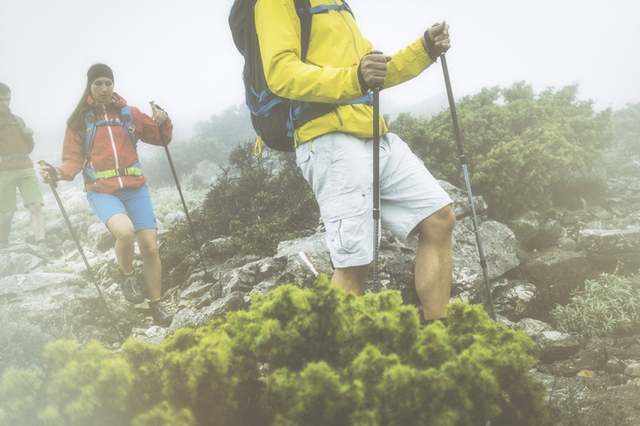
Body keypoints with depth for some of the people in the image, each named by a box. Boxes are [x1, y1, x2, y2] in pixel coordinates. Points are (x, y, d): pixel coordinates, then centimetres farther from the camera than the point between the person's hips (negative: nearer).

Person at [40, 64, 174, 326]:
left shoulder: (128, 114, 12)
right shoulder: (79, 120, 8)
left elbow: (160, 137, 17)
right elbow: (74, 158, 6)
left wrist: (163, 123, -5)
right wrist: (61, 173, -15)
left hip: (135, 188, 2)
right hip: (102, 190, -2)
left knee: (150, 246, -5)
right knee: (124, 230, -31)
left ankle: (157, 305, 14)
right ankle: (127, 275, 1)